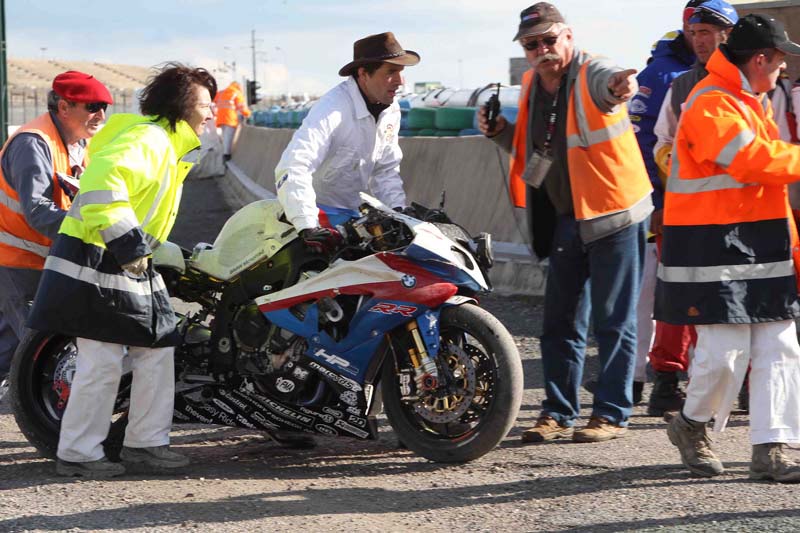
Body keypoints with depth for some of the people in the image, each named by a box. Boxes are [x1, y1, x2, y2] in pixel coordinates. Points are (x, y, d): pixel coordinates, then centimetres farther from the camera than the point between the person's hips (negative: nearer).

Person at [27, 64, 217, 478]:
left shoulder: (171, 148, 18)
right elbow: (101, 180, -32)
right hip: (97, 262, -11)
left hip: (130, 264, 11)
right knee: (101, 362, -7)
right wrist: (126, 242, -30)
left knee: (156, 351, 10)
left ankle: (145, 442, 19)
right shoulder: (147, 139, -16)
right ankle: (77, 454, 2)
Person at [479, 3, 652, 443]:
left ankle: (612, 414, 8)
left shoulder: (591, 74, -16)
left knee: (613, 321, 0)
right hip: (566, 218, 7)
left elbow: (609, 81, -43)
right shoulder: (531, 85, 6)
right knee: (560, 321, 11)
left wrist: (620, 86, -67)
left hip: (614, 213, -7)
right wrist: (501, 131, 0)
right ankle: (558, 413, 19)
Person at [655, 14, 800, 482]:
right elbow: (754, 161, -26)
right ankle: (692, 426, 17)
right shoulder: (711, 105, -14)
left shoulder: (753, 103, 19)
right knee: (724, 353, -8)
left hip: (761, 245, 9)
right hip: (716, 248, -9)